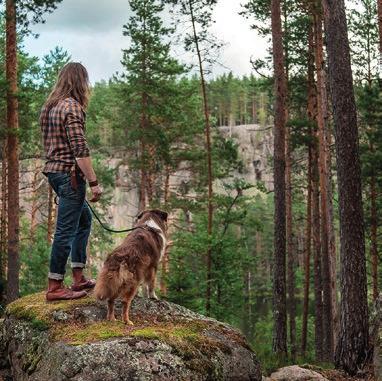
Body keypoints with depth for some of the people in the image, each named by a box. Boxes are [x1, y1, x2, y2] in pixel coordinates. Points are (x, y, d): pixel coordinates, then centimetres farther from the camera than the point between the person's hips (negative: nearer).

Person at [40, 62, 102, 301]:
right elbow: (80, 150, -21)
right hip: (70, 173, -10)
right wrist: (94, 182, -18)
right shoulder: (72, 107, -15)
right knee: (66, 230, -4)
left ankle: (79, 277, 23)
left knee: (84, 219, 21)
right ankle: (55, 288, 1)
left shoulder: (50, 106, 13)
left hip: (53, 171, 10)